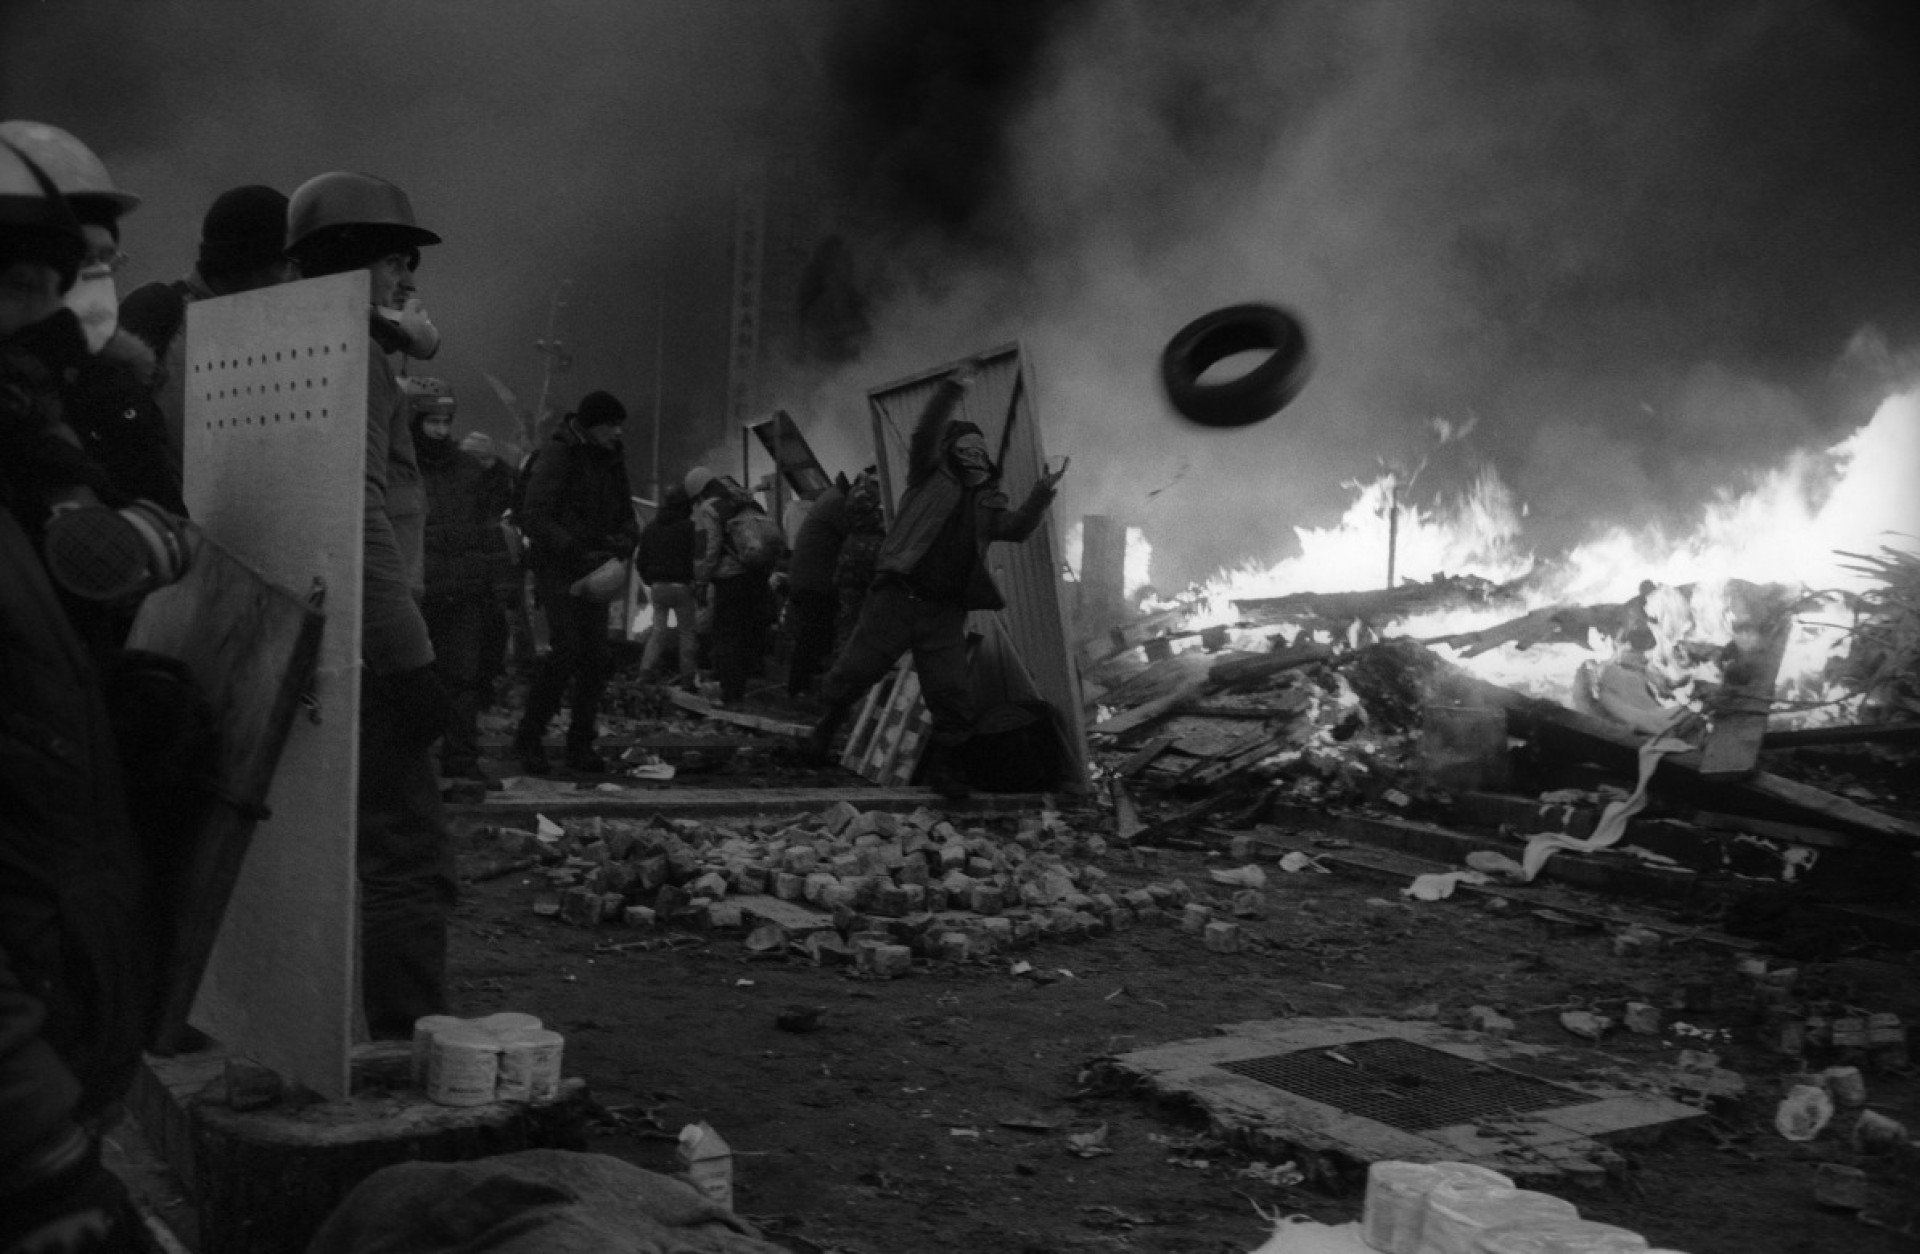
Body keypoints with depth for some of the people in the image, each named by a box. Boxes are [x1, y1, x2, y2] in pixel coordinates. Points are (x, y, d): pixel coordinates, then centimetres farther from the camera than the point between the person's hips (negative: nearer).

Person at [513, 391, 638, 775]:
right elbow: (533, 517, -17)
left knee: (596, 655, 1)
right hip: (556, 569, -6)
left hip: (594, 571, 7)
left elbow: (625, 514, 16)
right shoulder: (557, 456, -11)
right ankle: (529, 737, -3)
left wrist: (624, 542, -7)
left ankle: (581, 744, 9)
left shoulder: (612, 460, 11)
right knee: (567, 649, -17)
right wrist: (576, 549, -25)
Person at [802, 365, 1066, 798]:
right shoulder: (931, 475, 7)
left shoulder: (987, 502, 17)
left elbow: (1017, 528, 2)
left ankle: (945, 764, 14)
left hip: (945, 615, 3)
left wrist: (1042, 494, -12)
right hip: (898, 597, -3)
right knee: (856, 669, 1)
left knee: (953, 694, -3)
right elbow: (924, 433, -9)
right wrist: (952, 390, -20)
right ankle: (829, 722, 29)